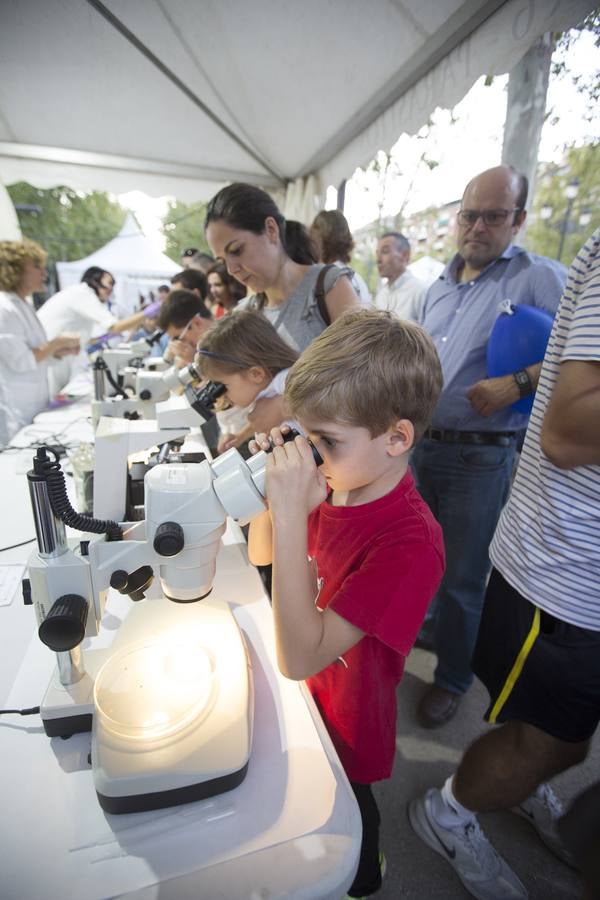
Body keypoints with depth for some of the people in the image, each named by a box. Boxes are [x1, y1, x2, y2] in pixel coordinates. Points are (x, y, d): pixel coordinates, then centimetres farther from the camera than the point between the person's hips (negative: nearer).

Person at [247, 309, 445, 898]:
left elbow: (299, 659, -37)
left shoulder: (409, 543, -36)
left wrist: (292, 513, -44)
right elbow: (262, 555, -2)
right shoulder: (333, 486, -17)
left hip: (344, 723, -6)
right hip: (301, 695, 6)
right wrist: (271, 480, -21)